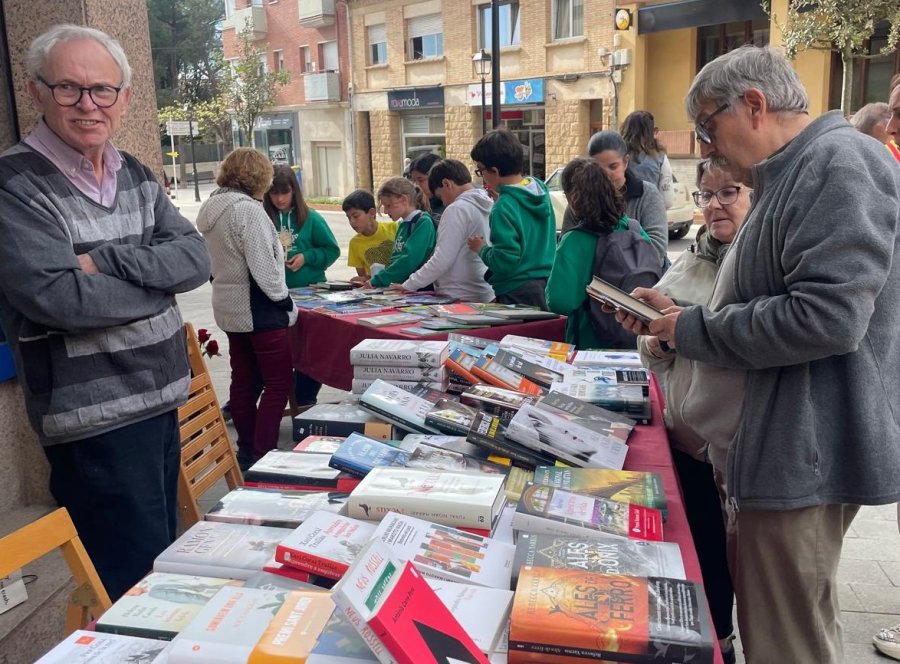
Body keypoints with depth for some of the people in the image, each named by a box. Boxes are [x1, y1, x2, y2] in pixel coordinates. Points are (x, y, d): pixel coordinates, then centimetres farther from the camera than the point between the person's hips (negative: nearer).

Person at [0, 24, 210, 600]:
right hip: (95, 422, -7)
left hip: (161, 402, 7)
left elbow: (197, 259, -2)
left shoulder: (136, 175, 9)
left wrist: (107, 261, -16)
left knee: (166, 557, 21)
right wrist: (158, 279, -11)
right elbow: (59, 297, -23)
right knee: (136, 584, 3)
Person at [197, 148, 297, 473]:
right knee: (278, 381, -1)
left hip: (229, 308, 9)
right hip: (259, 309, -9)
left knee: (244, 381, 15)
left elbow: (214, 264, 14)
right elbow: (264, 269, -21)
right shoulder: (248, 209, -18)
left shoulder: (211, 207, 9)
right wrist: (286, 303, -9)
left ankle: (246, 450, 23)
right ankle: (261, 454, 0)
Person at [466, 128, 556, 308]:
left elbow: (505, 261, -23)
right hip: (547, 285, 8)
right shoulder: (540, 190, 4)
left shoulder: (504, 206, -19)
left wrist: (482, 249, -3)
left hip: (518, 293, -8)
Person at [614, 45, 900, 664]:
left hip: (803, 453, -10)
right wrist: (676, 318, 9)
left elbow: (826, 317, -27)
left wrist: (693, 329, -15)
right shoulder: (792, 176, 17)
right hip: (778, 447, 10)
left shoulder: (839, 162, -16)